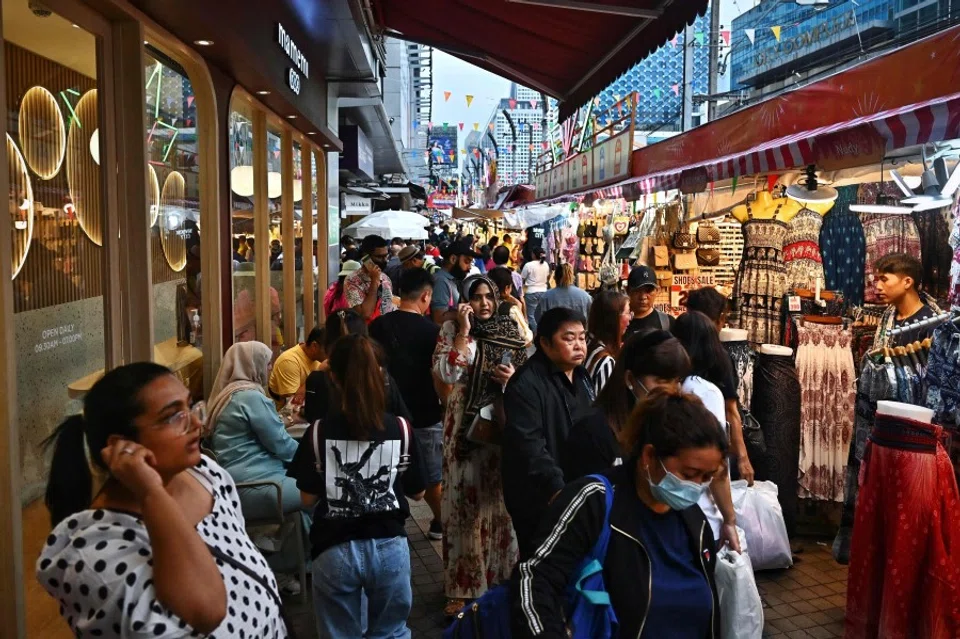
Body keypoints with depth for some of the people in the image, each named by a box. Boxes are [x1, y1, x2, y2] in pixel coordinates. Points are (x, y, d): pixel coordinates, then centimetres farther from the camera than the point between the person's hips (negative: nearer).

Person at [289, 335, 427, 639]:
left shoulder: (318, 432, -10)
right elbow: (417, 492, 2)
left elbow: (308, 498, -4)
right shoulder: (401, 429, -7)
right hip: (389, 546, 1)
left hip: (335, 549, 0)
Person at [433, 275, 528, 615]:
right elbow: (446, 373, -15)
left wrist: (514, 378, -10)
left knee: (501, 497, 9)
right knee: (465, 498, 1)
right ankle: (463, 585, 12)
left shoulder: (512, 329, 6)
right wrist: (464, 331, -16)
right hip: (466, 424, -2)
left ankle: (501, 575, 26)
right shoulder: (452, 329, 0)